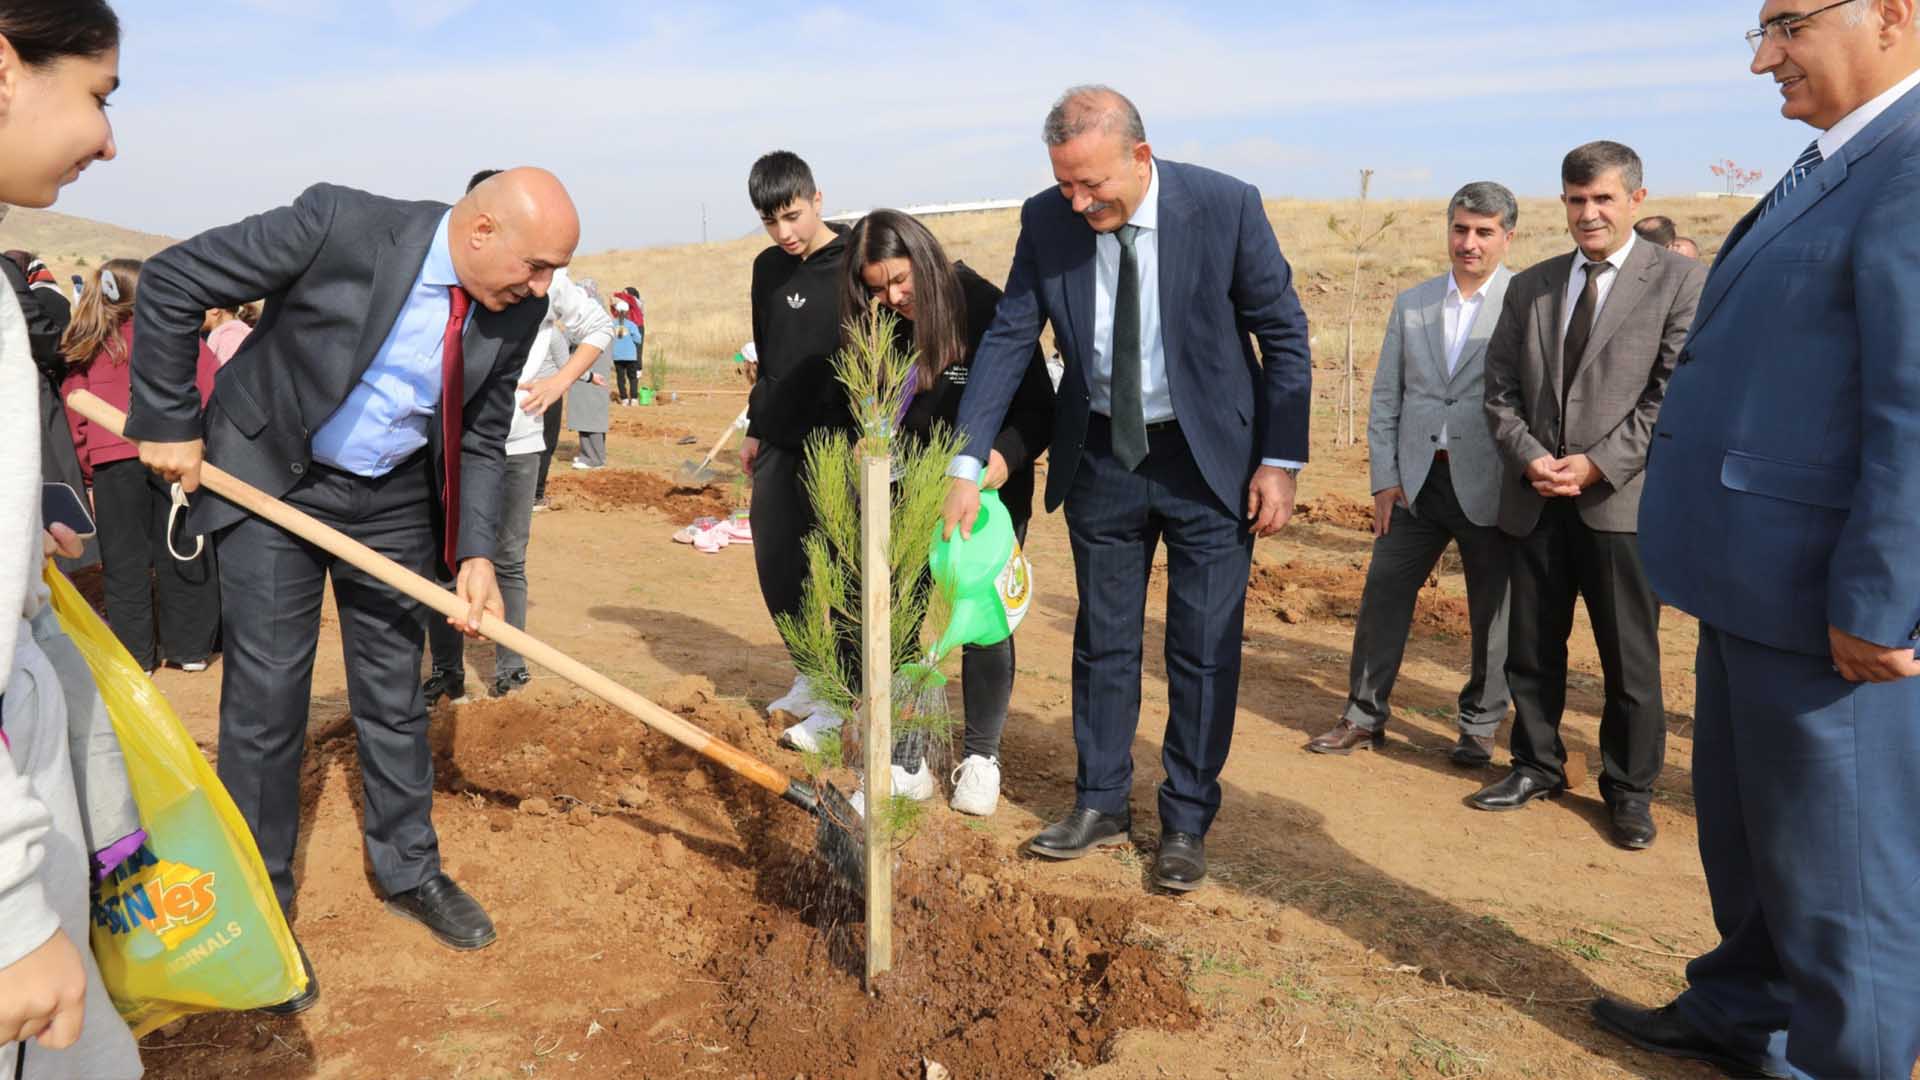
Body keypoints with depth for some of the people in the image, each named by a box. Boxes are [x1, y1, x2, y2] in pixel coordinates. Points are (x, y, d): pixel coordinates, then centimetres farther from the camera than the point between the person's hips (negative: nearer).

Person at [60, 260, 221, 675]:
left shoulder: (83, 346, 12)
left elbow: (74, 410, 9)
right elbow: (211, 380, -2)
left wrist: (88, 467, 14)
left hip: (111, 461, 1)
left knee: (124, 556, 7)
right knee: (181, 549, 6)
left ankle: (135, 653, 9)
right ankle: (189, 646, 10)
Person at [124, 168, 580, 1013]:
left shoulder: (517, 308, -12)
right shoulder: (340, 224, -27)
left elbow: (482, 438, -1)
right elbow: (172, 280, -16)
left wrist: (475, 553, -12)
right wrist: (168, 424, -13)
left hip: (395, 499, 4)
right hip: (273, 480, -4)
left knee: (395, 695, 11)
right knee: (266, 697, 0)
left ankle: (409, 872, 30)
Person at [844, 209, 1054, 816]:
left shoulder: (988, 311, -17)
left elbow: (1039, 408, -16)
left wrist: (1006, 454, -32)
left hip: (990, 492, -4)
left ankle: (980, 758, 20)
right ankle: (905, 760, 12)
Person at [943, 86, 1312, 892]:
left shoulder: (1224, 206, -17)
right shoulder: (1047, 221, -9)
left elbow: (1284, 334, -8)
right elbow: (1007, 341, -5)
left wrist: (1281, 461, -11)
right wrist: (968, 466, -11)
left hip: (1208, 457, -3)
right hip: (1100, 456, 3)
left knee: (1204, 649, 5)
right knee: (1103, 639, 13)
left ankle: (1186, 822, 21)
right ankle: (1101, 804, 29)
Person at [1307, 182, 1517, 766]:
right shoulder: (1411, 304, 9)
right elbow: (1385, 397, 9)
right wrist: (1384, 478, 3)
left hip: (1488, 487, -3)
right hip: (1416, 480, 3)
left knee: (1493, 610, 8)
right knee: (1382, 595, 5)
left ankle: (1480, 727, 25)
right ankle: (1365, 716, 19)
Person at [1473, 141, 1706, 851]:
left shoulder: (1680, 282, -1)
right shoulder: (1530, 287, 12)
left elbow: (1675, 394, -8)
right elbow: (1500, 390, 10)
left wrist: (1599, 464, -15)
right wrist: (1530, 458, -7)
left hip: (1622, 498, -4)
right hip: (1536, 499, 4)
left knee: (1630, 657, 5)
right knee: (1531, 649, 12)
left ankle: (1629, 788, 21)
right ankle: (1537, 767, 28)